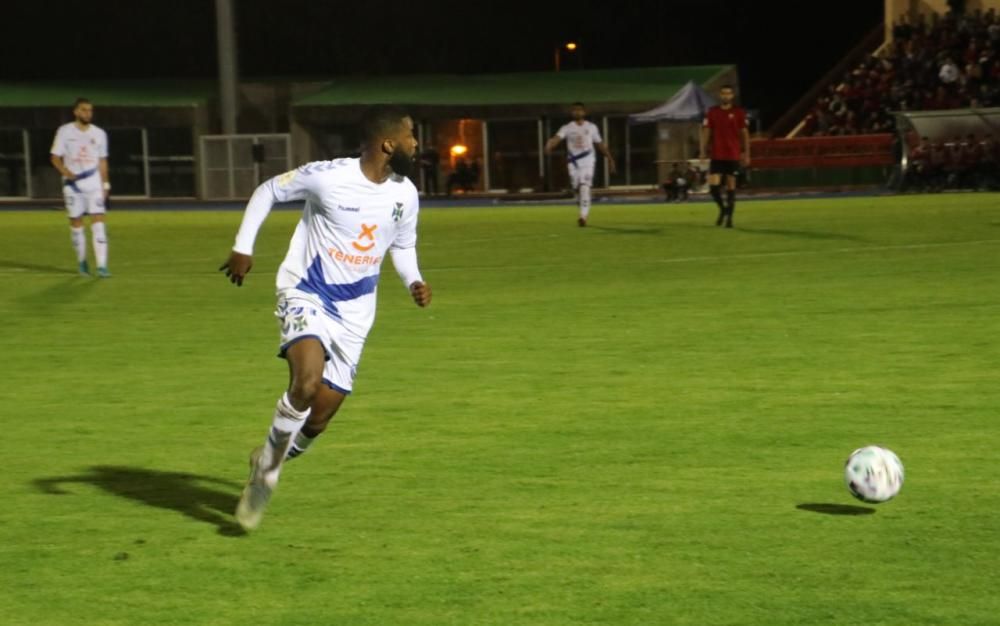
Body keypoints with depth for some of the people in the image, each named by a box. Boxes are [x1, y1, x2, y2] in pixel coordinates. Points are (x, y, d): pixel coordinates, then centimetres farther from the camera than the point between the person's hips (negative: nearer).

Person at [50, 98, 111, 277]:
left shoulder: (99, 134, 6)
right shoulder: (65, 131, 0)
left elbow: (102, 161, 13)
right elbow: (55, 157, -1)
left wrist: (105, 185, 8)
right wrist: (65, 172, -19)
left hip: (94, 183, 1)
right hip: (73, 183, -1)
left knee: (98, 222, -11)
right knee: (76, 223, 6)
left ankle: (102, 266, -17)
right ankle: (82, 261, 24)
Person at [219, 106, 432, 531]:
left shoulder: (405, 194, -1)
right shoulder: (328, 177, -17)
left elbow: (403, 246, 17)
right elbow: (268, 191, -1)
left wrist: (413, 281, -2)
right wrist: (243, 248, -2)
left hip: (354, 313, 5)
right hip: (306, 295, -5)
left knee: (319, 418, 4)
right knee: (307, 381, -31)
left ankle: (268, 464, 33)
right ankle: (267, 467, -8)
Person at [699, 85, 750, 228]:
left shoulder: (739, 112, 0)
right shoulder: (712, 112, 5)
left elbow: (745, 133, 3)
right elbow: (706, 132, 7)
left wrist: (746, 153, -1)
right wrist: (702, 151, -1)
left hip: (733, 156, -1)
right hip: (717, 155, 1)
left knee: (731, 186, 2)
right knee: (713, 185, -8)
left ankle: (729, 217, 10)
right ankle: (722, 208, 19)